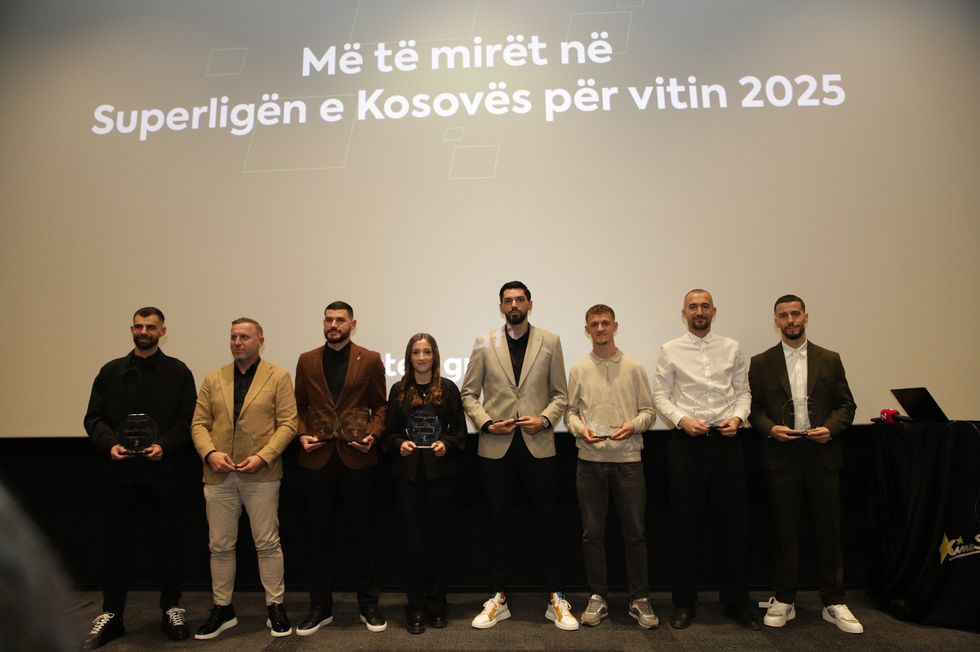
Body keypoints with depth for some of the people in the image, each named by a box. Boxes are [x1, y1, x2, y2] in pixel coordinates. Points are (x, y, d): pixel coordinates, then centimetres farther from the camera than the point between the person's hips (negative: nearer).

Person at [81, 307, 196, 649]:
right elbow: (93, 418, 8)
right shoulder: (111, 371, 11)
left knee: (166, 541, 7)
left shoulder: (178, 371, 3)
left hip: (161, 470, -2)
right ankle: (110, 615, 24)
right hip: (117, 471, 2)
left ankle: (171, 609, 20)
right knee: (116, 542, 10)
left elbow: (188, 419, -2)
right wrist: (109, 443, -10)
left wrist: (164, 445, -17)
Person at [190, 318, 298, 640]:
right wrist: (210, 453, -10)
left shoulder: (278, 377, 0)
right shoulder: (213, 379, 11)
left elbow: (287, 423, -5)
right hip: (219, 475, 4)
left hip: (261, 474, -3)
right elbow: (199, 423, 7)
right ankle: (222, 609, 27)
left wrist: (263, 456, -16)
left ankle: (276, 607, 18)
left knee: (267, 543, 4)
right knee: (220, 545, 11)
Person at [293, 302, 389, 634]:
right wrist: (302, 434, -5)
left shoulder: (370, 360, 3)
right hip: (317, 458, 2)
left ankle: (368, 604, 22)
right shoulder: (306, 361, 9)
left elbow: (379, 405, 4)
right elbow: (299, 406, 11)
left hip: (357, 457, -2)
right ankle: (320, 606, 25)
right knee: (319, 534, 11)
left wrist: (373, 434, -11)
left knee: (361, 532, 8)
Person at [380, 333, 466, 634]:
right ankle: (416, 607, 15)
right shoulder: (398, 390, 5)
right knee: (414, 538, 3)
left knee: (439, 535, 7)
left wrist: (446, 444, -14)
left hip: (440, 471, 0)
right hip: (407, 473, 1)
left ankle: (437, 604, 21)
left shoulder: (448, 388, 2)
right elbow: (389, 432, 7)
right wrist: (399, 444, -12)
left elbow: (460, 430, 4)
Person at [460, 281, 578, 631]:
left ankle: (557, 600, 21)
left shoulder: (550, 342, 4)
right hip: (496, 446, 1)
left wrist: (545, 420, -11)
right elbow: (469, 393, 5)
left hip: (538, 445, 0)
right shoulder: (484, 343, 4)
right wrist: (485, 422, -9)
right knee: (497, 524, 11)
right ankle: (498, 599, 25)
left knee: (548, 523, 6)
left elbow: (560, 394, 5)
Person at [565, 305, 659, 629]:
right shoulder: (578, 370, 6)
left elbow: (648, 411, 5)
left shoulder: (634, 368, 4)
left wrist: (633, 425, -14)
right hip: (590, 459, 1)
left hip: (627, 458, -1)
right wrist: (581, 428, -11)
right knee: (592, 532, 8)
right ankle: (598, 597, 21)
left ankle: (639, 599, 19)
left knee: (635, 532, 5)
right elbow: (570, 411, 8)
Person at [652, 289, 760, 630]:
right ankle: (684, 602, 21)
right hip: (686, 441, -2)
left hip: (726, 440, 2)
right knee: (685, 524, 7)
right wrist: (683, 420, -15)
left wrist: (738, 417, -9)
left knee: (732, 522, 9)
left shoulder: (732, 348, 8)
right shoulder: (670, 351, 2)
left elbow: (743, 390, 9)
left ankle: (736, 601, 25)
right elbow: (660, 395, 0)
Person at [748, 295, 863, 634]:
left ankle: (833, 602, 22)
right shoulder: (761, 362, 4)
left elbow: (846, 404, 7)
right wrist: (770, 428, -13)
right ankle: (784, 600, 19)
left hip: (822, 454, 1)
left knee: (828, 529, 8)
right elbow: (754, 407, 4)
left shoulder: (829, 360, 7)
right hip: (782, 456, -1)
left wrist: (831, 428, -10)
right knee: (785, 530, 7)